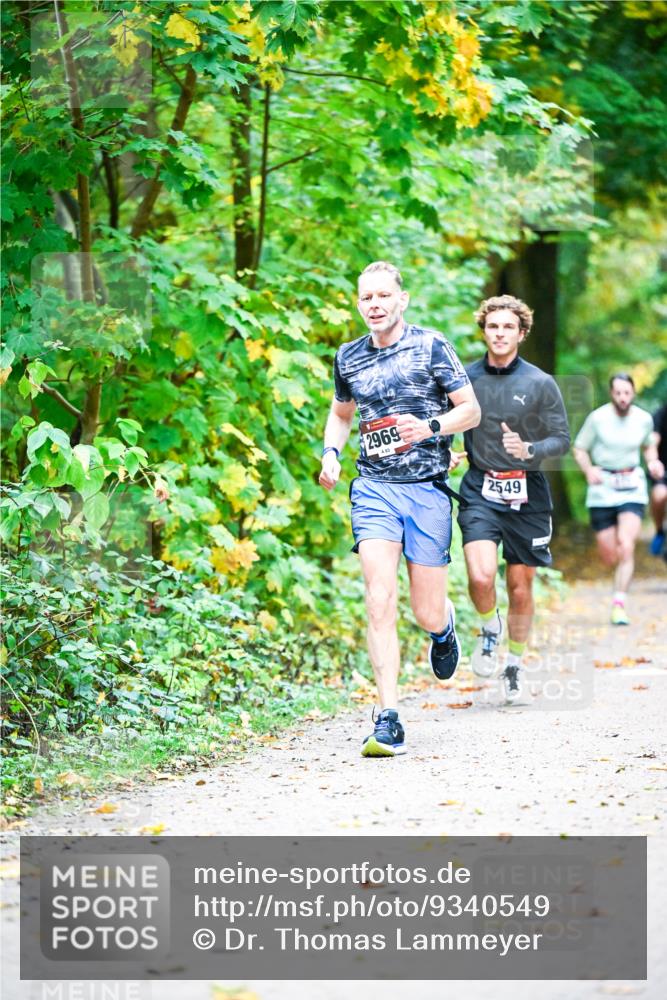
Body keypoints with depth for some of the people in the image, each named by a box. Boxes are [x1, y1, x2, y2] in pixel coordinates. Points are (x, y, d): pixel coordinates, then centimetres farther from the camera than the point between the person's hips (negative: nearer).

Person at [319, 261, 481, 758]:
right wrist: (331, 453, 7)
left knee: (427, 613, 3)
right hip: (374, 488, 2)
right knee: (380, 602, -14)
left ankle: (445, 624, 43)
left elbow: (471, 409, 2)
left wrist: (430, 427, -17)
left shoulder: (431, 346, -1)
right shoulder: (349, 357, 9)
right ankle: (389, 721, -14)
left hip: (427, 489, -2)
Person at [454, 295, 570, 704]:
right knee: (481, 577, -20)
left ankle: (515, 666, 26)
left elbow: (563, 440, 0)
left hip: (527, 495, 0)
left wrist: (528, 450, -19)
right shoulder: (466, 378, 3)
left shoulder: (540, 384, -2)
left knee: (521, 588, 6)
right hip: (480, 492, 0)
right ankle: (490, 630, 12)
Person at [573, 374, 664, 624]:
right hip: (603, 487, -1)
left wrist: (653, 462, 0)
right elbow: (579, 449, 0)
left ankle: (619, 605, -13)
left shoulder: (644, 419, 1)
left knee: (626, 546, -18)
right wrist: (588, 470, -18)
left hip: (632, 486, 1)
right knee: (608, 557, 2)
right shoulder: (597, 418, -8)